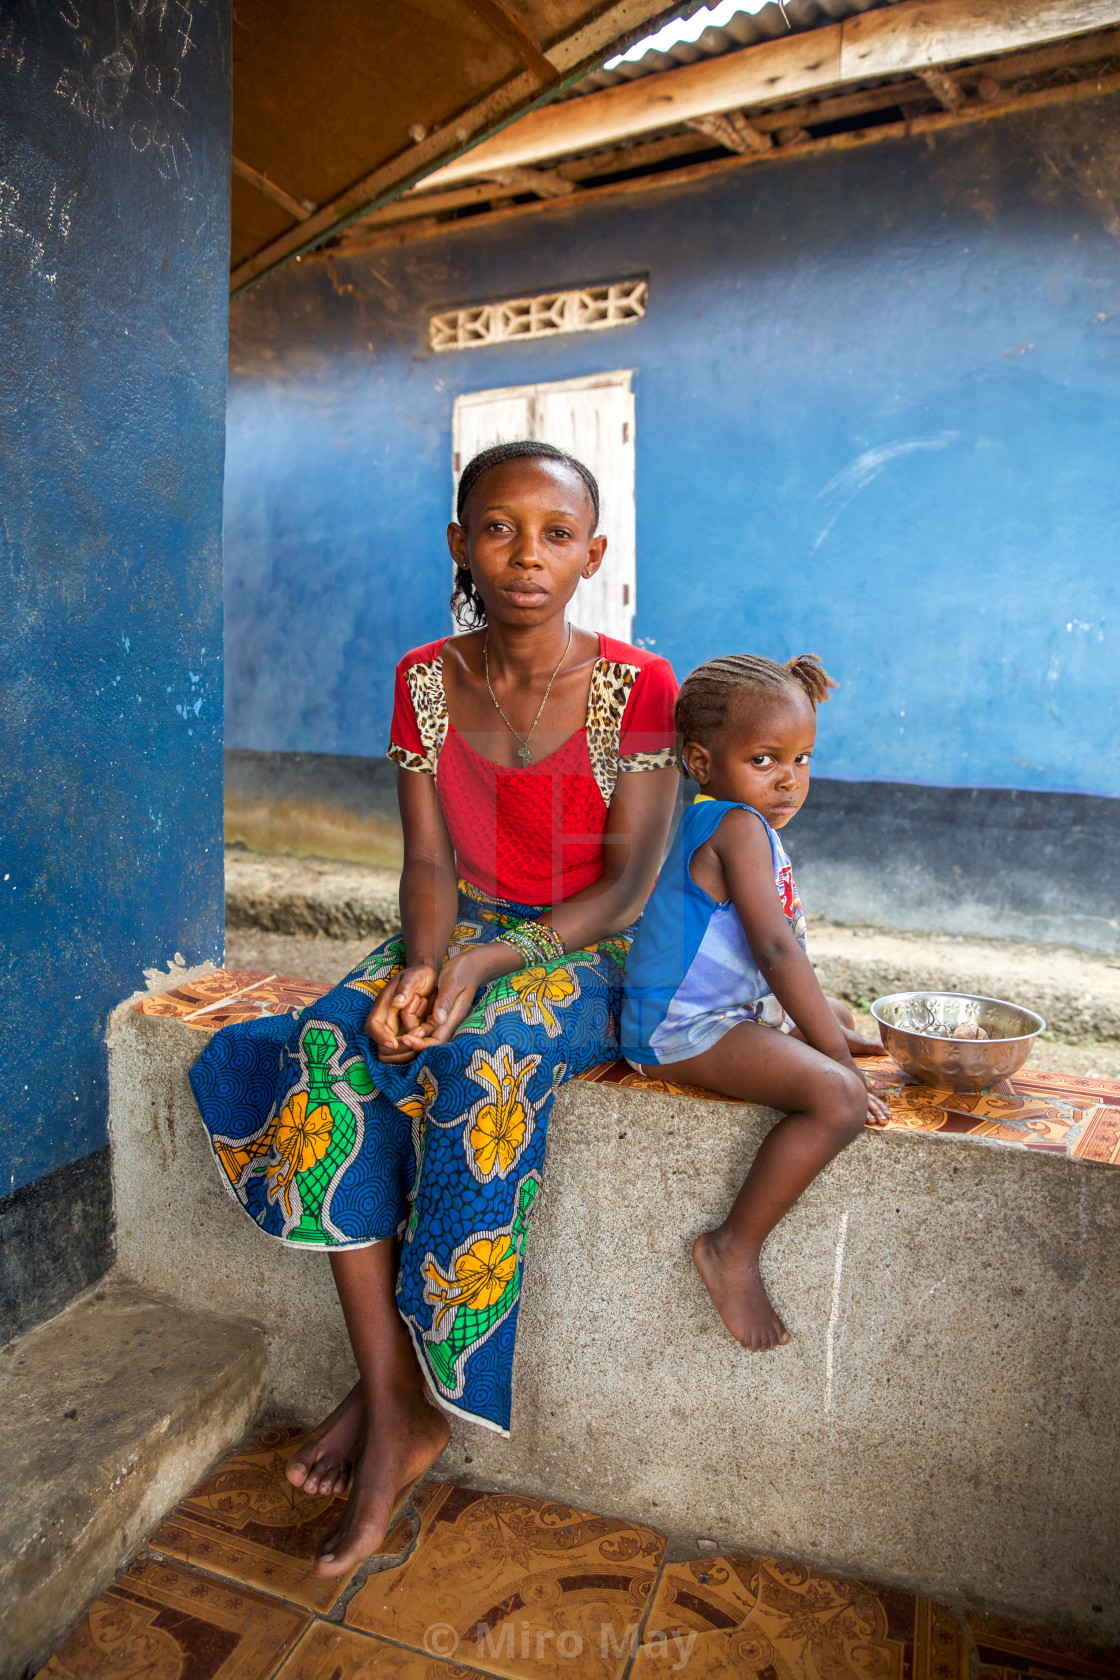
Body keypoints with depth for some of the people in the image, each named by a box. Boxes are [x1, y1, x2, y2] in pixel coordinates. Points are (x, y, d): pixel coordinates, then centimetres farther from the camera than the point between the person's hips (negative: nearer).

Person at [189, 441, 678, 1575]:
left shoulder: (637, 687, -11)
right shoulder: (427, 678, 1)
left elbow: (626, 886, -12)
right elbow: (429, 862, 0)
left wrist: (487, 961, -23)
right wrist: (423, 967, -20)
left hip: (584, 953, -3)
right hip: (455, 936, 4)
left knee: (487, 1065, -33)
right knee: (327, 1053, -24)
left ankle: (425, 1407, -11)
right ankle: (385, 1393, -13)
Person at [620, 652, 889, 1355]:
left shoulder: (729, 825, 14)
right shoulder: (738, 825, -19)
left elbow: (785, 950, 22)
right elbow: (775, 948, -25)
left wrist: (833, 1024, 19)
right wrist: (833, 1052, -22)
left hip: (740, 1005, 12)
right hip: (685, 1027, -12)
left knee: (834, 1012, 33)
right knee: (837, 1096, -28)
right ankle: (734, 1249, -12)